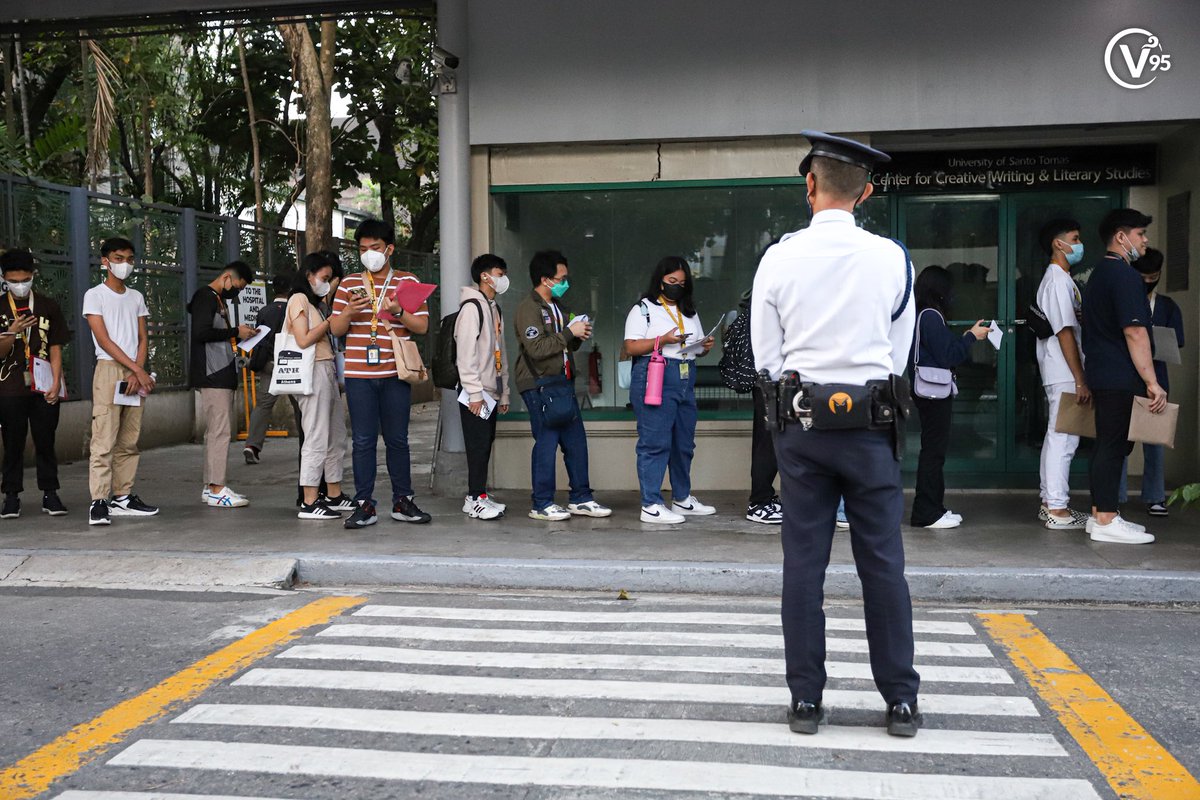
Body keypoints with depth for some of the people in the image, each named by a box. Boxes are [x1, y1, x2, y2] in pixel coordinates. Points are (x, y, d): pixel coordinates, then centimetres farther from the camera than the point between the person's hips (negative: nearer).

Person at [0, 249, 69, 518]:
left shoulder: (48, 306, 6)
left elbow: (56, 348, 6)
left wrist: (55, 383, -3)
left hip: (44, 388, 0)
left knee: (46, 442, 4)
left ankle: (49, 493, 11)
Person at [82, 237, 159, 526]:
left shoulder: (136, 297, 16)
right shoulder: (94, 295, 1)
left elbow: (143, 339, 11)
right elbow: (104, 340, -7)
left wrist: (137, 373, -5)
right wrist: (138, 370, -13)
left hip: (135, 374, 5)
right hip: (108, 370, -5)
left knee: (129, 441, 5)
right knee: (104, 439, -10)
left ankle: (122, 497, 10)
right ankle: (99, 501, -12)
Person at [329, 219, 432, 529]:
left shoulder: (408, 282, 7)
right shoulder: (349, 283, 10)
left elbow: (422, 326, 3)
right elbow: (335, 329, 9)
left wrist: (397, 310, -14)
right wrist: (350, 311, -11)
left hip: (395, 374, 0)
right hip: (359, 375, 0)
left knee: (397, 439, 6)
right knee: (363, 441, 1)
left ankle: (402, 502, 15)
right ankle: (364, 505, 5)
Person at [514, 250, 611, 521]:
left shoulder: (558, 306, 19)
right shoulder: (529, 308, -11)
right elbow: (537, 349, -21)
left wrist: (578, 337, 5)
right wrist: (569, 332, -15)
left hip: (563, 381, 9)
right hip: (540, 384, -9)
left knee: (576, 440, 9)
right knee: (547, 441, -5)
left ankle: (581, 499, 17)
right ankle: (542, 504, 4)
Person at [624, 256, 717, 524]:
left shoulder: (689, 312, 21)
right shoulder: (643, 309, 1)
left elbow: (697, 345, 25)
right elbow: (631, 347, -8)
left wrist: (706, 346, 2)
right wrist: (662, 341, -19)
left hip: (686, 381, 7)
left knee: (684, 442, 11)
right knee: (655, 442, -9)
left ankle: (682, 499, 23)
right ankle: (651, 505, -7)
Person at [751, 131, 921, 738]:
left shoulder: (778, 259, -4)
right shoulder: (891, 258, -3)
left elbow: (766, 359, 1)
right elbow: (898, 353, 5)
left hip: (801, 425, 0)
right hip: (869, 423, 0)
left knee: (803, 562, 6)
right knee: (883, 562, 7)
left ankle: (805, 699, 13)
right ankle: (901, 700, 15)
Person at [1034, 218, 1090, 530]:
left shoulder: (1059, 278, 18)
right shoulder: (1059, 280, -14)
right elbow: (1065, 332, -19)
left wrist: (1078, 377, 17)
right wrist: (1080, 380, -20)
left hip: (1059, 375, 10)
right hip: (1064, 375, -10)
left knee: (1056, 436, 13)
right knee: (1064, 438, -8)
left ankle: (1050, 503, 19)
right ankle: (1058, 510, -4)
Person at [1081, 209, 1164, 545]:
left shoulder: (1098, 274, 17)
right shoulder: (1125, 275, -14)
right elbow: (1134, 332, -20)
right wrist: (1152, 382, -21)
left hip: (1101, 375, 10)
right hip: (1122, 378, -10)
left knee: (1107, 444, 13)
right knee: (1115, 445, -7)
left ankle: (1100, 513, 17)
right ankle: (1106, 521, -4)